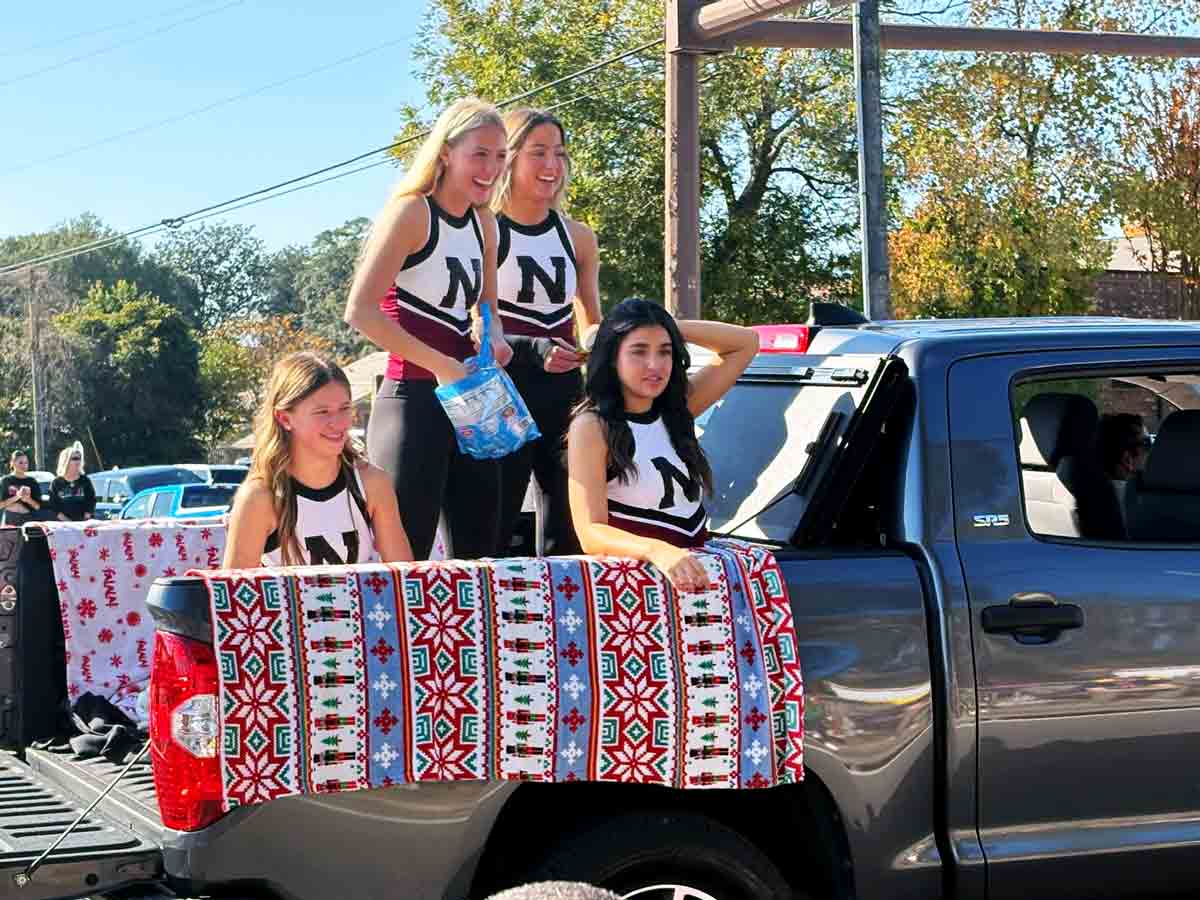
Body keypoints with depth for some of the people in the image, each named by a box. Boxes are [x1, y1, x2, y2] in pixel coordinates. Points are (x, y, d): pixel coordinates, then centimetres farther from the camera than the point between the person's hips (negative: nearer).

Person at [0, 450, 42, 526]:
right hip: (10, 523, -1)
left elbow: (38, 506, 6)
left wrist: (27, 499, -12)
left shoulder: (32, 482, 8)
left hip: (28, 522, 1)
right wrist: (17, 496, -15)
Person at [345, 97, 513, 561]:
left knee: (480, 551, 10)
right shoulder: (411, 211, -10)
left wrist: (495, 338, 2)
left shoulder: (484, 223, 12)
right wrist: (439, 364, -22)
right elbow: (360, 310, -18)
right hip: (413, 400, -8)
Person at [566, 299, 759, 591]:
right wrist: (657, 551, -33)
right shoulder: (592, 427, -6)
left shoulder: (677, 409, 12)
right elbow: (592, 533, -15)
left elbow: (746, 343, 17)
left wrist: (673, 328, 5)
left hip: (695, 569, 6)